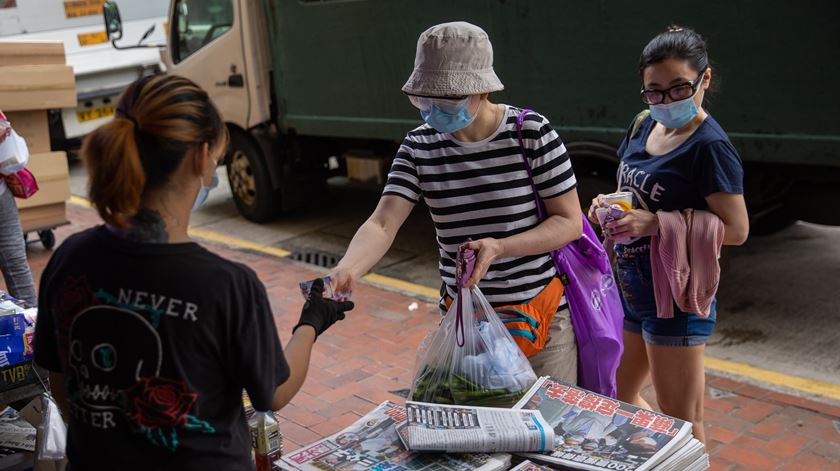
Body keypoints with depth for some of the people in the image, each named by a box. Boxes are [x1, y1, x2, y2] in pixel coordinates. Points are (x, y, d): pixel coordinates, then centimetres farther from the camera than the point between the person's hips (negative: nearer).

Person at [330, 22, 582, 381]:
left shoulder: (531, 132, -12)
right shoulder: (418, 148, -5)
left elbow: (570, 223, -9)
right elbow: (382, 225, -14)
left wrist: (500, 247, -24)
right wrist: (345, 270, -35)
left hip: (541, 318, -2)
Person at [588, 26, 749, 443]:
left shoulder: (709, 146, -18)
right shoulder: (644, 126, 6)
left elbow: (735, 229, -20)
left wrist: (656, 223, -27)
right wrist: (609, 205, -4)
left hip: (675, 296, -9)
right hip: (633, 286, 9)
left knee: (681, 421, 7)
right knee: (619, 398, 22)